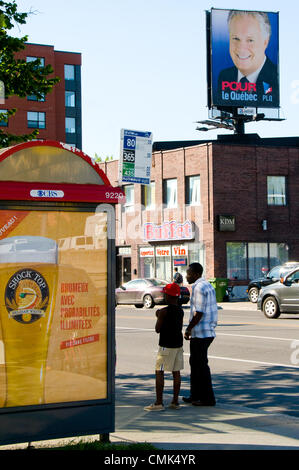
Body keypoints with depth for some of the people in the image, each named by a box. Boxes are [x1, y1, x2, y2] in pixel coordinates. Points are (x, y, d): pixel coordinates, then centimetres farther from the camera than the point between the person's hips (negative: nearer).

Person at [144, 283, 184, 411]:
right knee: (176, 372, 9)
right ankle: (175, 401, 11)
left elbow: (157, 329, -9)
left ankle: (159, 403, -6)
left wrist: (158, 317, 6)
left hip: (166, 346, -7)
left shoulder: (163, 311, -16)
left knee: (159, 372, -3)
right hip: (178, 344, 7)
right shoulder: (181, 311, 6)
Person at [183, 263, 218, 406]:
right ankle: (195, 395, 25)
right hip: (208, 331, 10)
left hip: (200, 333, -10)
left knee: (201, 365, -3)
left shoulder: (199, 288, -16)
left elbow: (199, 313, -22)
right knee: (195, 362, 18)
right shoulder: (208, 286, 15)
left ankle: (208, 398, 2)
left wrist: (188, 329, -13)